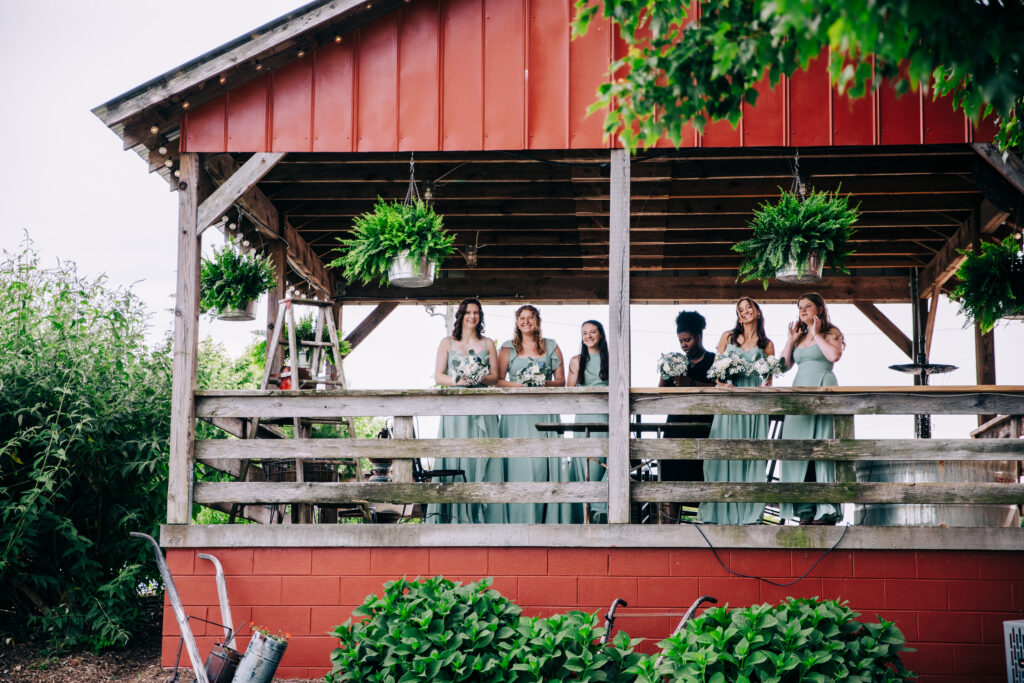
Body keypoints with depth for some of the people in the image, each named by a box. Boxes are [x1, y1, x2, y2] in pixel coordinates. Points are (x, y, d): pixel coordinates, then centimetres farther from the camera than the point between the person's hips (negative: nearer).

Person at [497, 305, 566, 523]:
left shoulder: (551, 347, 12)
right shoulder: (508, 348, 10)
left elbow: (561, 381, 10)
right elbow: (498, 380, 4)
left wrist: (544, 383, -9)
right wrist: (520, 384, -12)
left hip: (545, 413, 1)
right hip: (517, 414, -1)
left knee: (544, 462, -6)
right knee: (519, 463, -8)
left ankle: (544, 518, -2)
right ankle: (520, 519, -6)